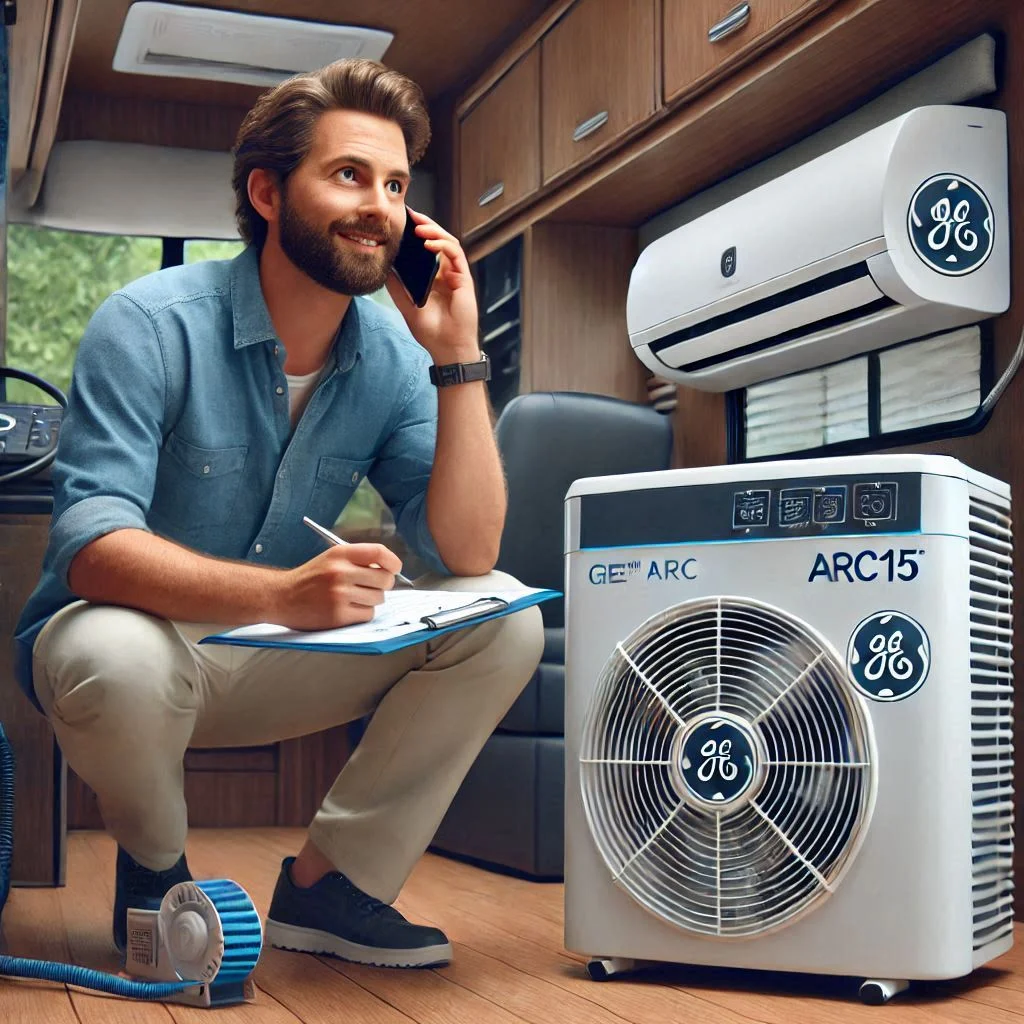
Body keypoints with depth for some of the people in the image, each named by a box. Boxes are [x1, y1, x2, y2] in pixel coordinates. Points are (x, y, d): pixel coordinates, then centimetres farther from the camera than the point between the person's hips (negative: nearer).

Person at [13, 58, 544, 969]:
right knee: (121, 656, -40)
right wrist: (280, 594, -46)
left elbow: (465, 557, -12)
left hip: (267, 661, 5)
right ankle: (154, 865, -4)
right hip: (131, 634, -4)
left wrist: (458, 357, -20)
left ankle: (328, 885, -2)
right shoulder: (151, 326, -19)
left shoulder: (392, 355, -5)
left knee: (504, 622, -11)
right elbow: (91, 546, -29)